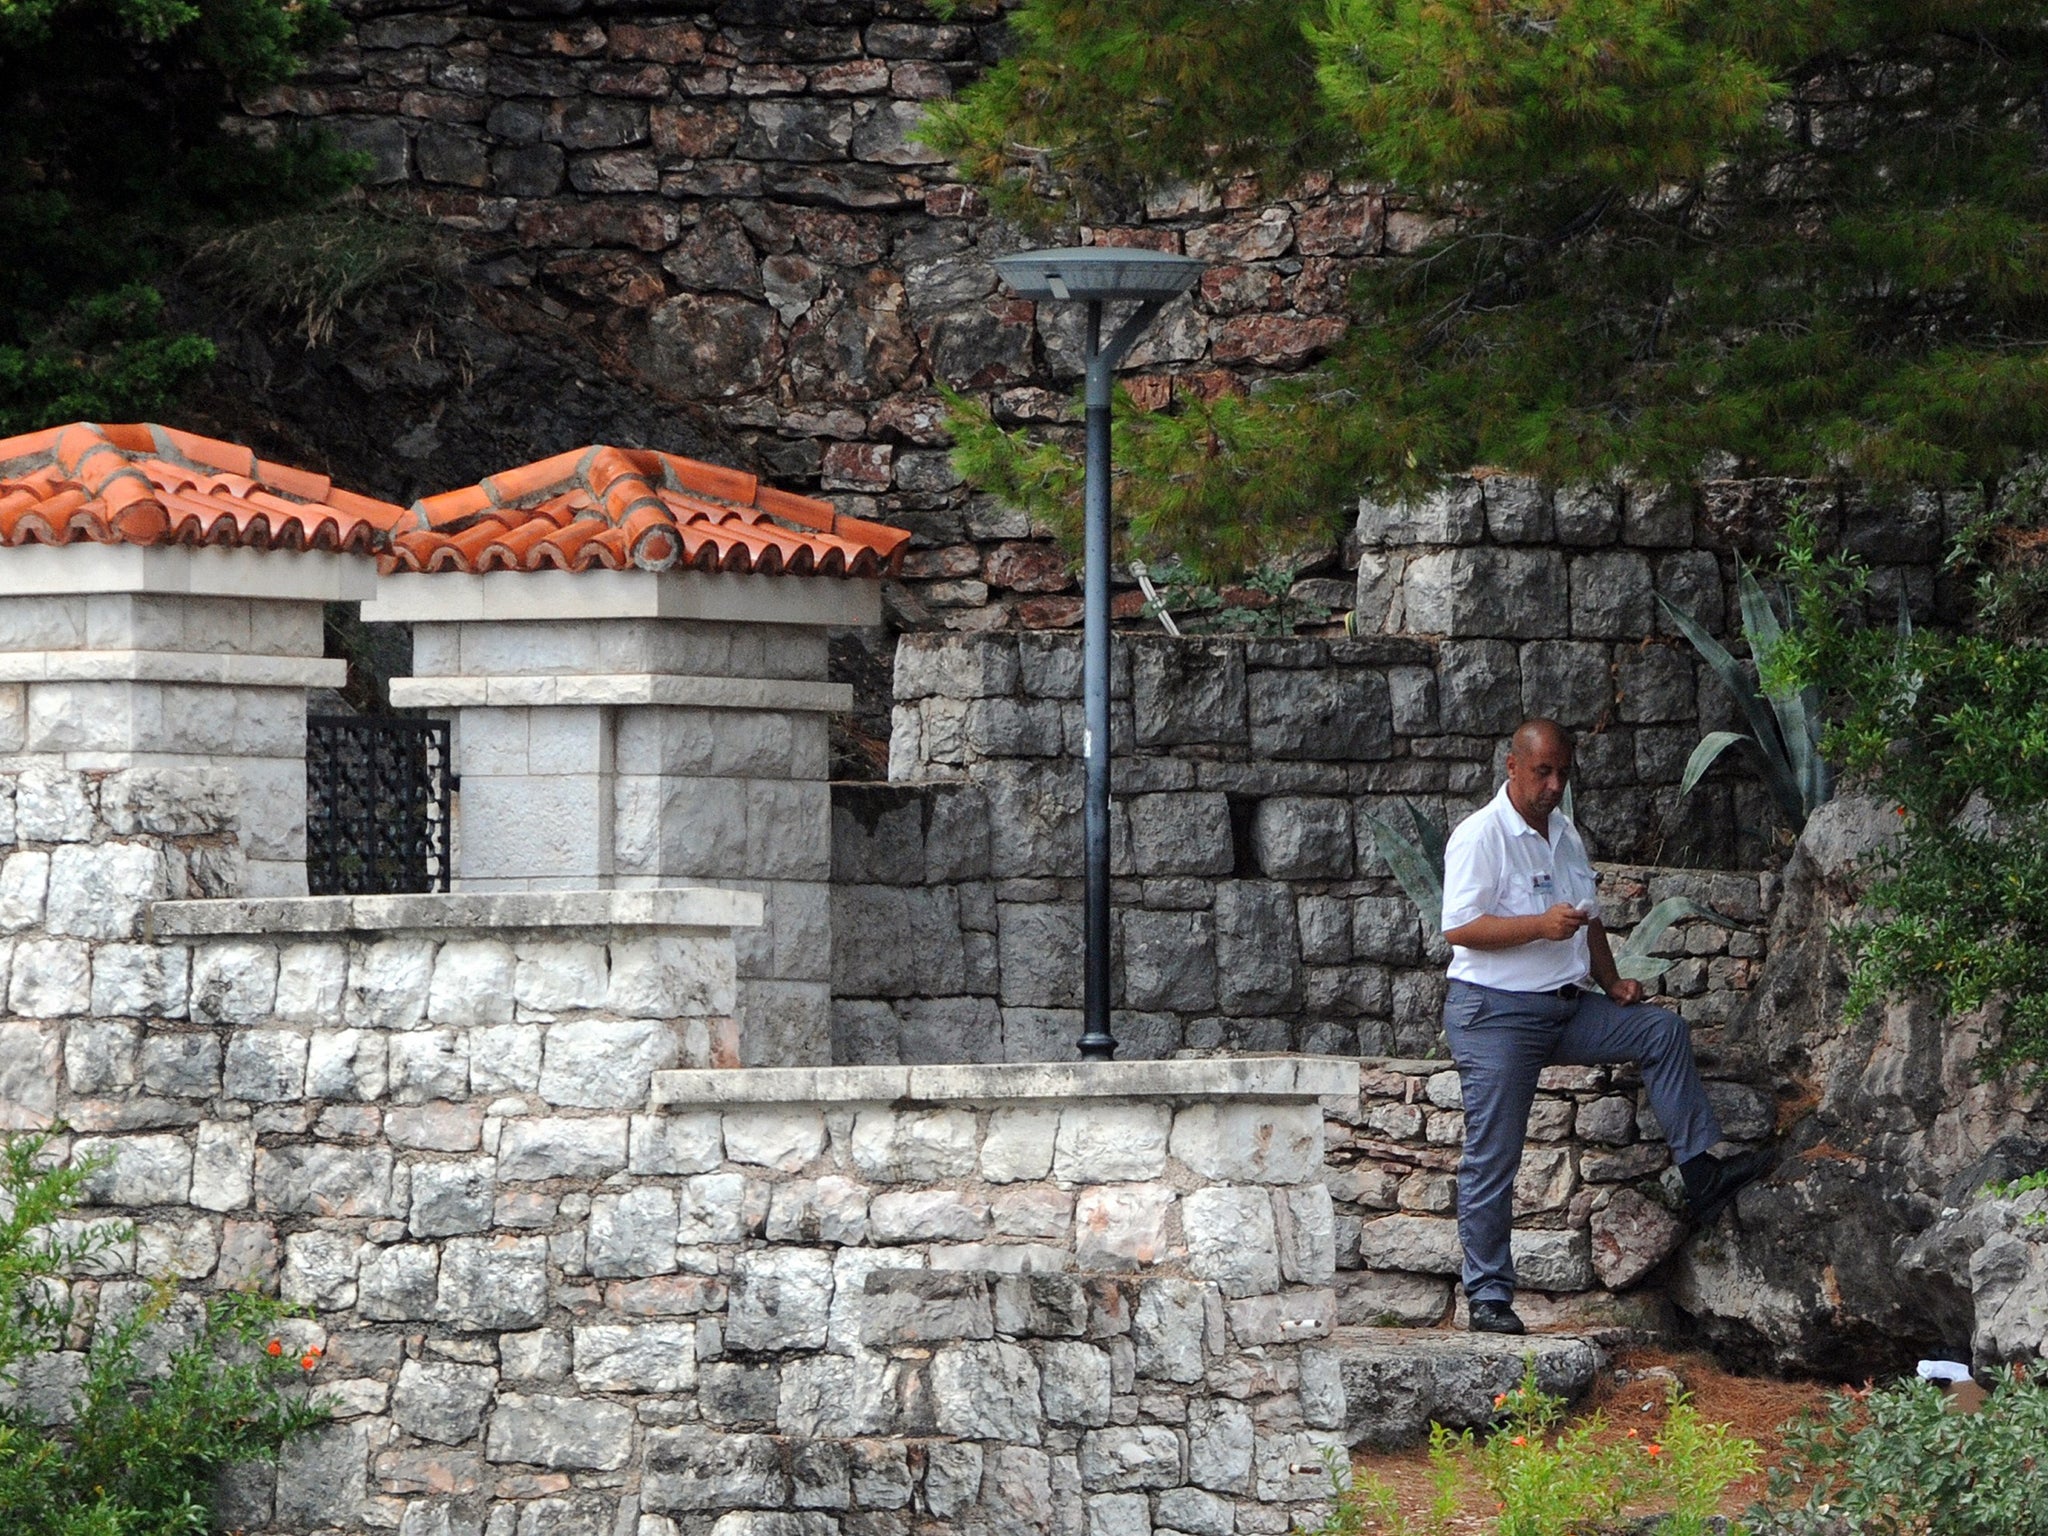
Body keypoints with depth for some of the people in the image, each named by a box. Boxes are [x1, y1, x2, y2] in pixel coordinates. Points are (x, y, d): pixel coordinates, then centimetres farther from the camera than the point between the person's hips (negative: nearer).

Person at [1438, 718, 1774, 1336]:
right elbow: (1458, 928, -19)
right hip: (1495, 1013, -8)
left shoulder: (1564, 834, 15)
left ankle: (1700, 1174, -1)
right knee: (1492, 1157, -7)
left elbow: (1587, 918, 26)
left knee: (1662, 1029, -2)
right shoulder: (1481, 835, -11)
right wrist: (1541, 926, -26)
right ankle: (1488, 1296, -3)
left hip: (1567, 1007, 8)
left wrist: (1611, 983, 10)